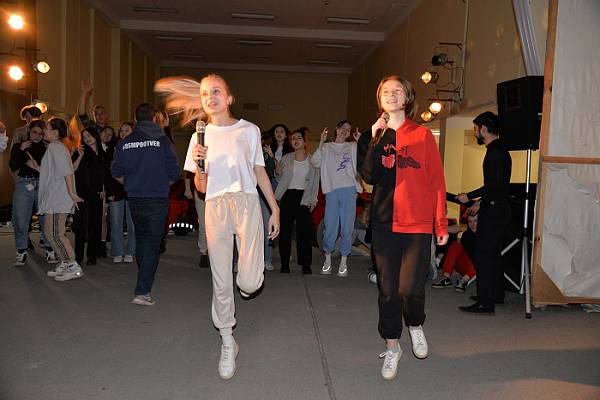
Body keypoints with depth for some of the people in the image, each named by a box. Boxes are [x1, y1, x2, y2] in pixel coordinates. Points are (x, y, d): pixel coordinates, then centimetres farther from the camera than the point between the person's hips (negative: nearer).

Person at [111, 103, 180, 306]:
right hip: (158, 199, -4)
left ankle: (145, 282, 36)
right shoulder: (162, 141, -7)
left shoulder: (124, 143, 2)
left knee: (141, 238, 21)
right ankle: (142, 291, -7)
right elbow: (174, 173, -8)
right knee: (152, 243, -2)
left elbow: (116, 173, 4)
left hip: (134, 200, 4)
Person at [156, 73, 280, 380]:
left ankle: (246, 278, 29)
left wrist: (275, 209, 10)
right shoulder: (201, 136, 13)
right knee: (221, 281, 4)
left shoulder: (249, 130, 10)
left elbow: (260, 171, 13)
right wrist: (198, 164, -9)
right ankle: (228, 343, 23)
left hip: (246, 202, -1)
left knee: (249, 282, -10)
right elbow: (200, 187, 11)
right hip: (216, 206, 2)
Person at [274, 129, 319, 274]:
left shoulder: (312, 160, 6)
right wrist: (278, 172, -9)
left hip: (304, 197, -1)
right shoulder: (286, 158, 8)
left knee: (304, 230, -5)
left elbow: (315, 181, 7)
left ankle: (306, 264, 2)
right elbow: (280, 179, 13)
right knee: (285, 229, 0)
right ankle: (285, 263, 7)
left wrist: (312, 200, -2)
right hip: (287, 195, 1)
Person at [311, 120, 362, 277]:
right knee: (330, 227, -2)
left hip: (349, 189, 1)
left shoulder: (353, 147, 17)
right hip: (332, 189, -1)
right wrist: (322, 142, -5)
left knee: (347, 227, 1)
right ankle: (327, 259, 14)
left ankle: (343, 262, 11)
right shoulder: (326, 147, 16)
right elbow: (315, 162, 0)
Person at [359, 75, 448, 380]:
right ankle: (392, 347, 26)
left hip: (418, 223, -2)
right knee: (388, 290, 8)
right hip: (384, 223, 3)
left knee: (410, 288, -10)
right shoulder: (377, 135, 10)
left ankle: (415, 325, 25)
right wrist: (375, 141, -11)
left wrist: (441, 223, -4)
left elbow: (436, 181, 0)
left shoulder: (423, 135, 3)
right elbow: (368, 177, -3)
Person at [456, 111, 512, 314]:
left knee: (483, 255, -8)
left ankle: (485, 303, -4)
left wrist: (470, 196, -16)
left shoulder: (495, 152, -16)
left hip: (493, 211, -11)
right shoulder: (498, 150, 16)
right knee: (493, 253, 19)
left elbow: (494, 185, -24)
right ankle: (496, 294, 31)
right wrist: (480, 202, 22)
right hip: (497, 208, 11)